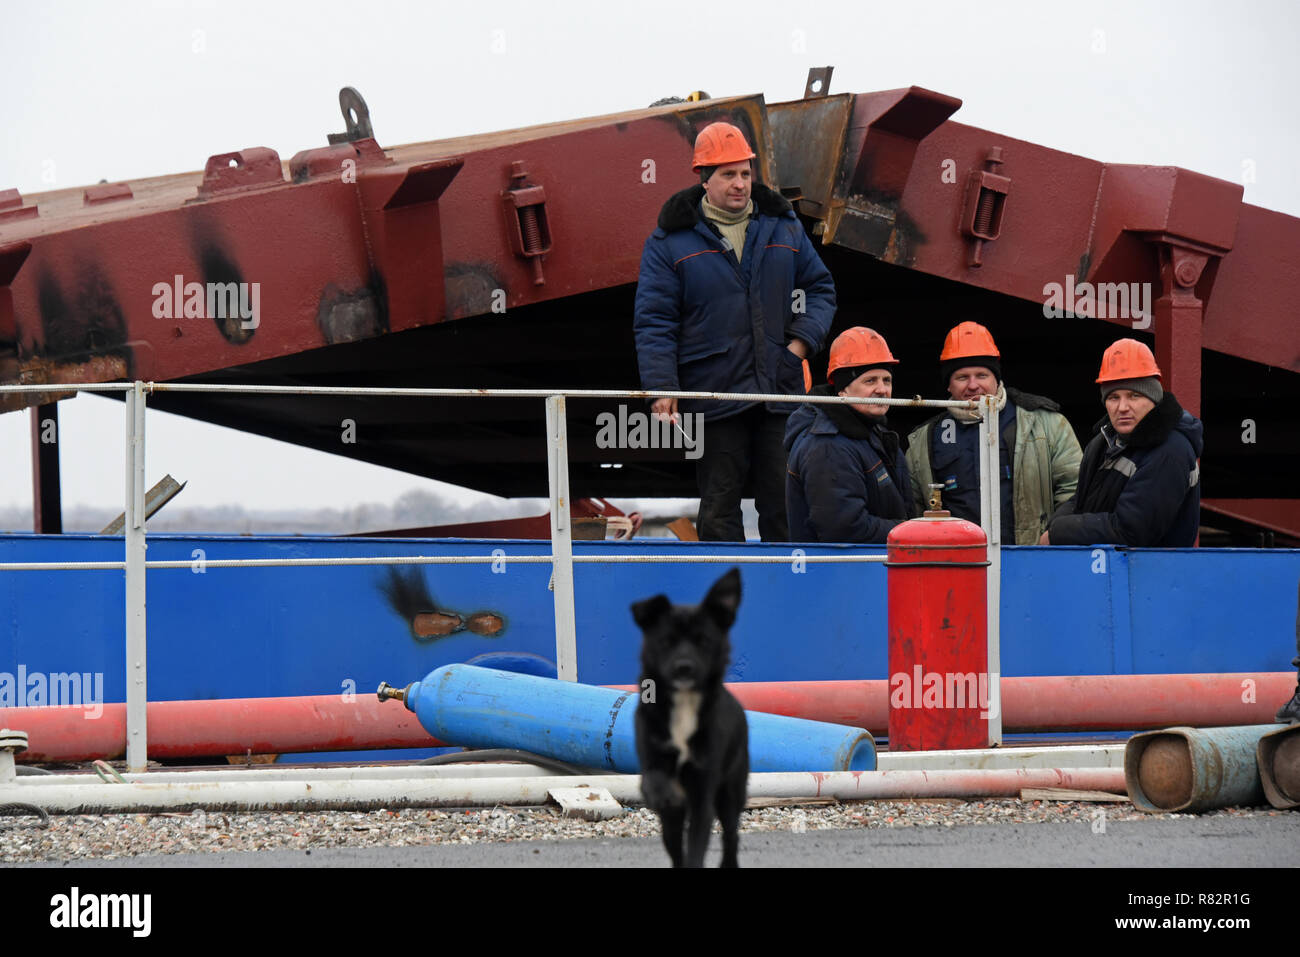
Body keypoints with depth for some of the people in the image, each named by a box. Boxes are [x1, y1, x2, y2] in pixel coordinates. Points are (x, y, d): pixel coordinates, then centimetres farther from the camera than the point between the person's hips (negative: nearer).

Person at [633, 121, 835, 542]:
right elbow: (654, 321, -2)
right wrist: (662, 389, -12)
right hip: (713, 394, -3)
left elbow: (820, 287, 20)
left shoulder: (784, 227, 10)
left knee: (786, 507, 3)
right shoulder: (671, 241, 0)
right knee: (719, 509, 2)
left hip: (782, 394, 3)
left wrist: (803, 340, 2)